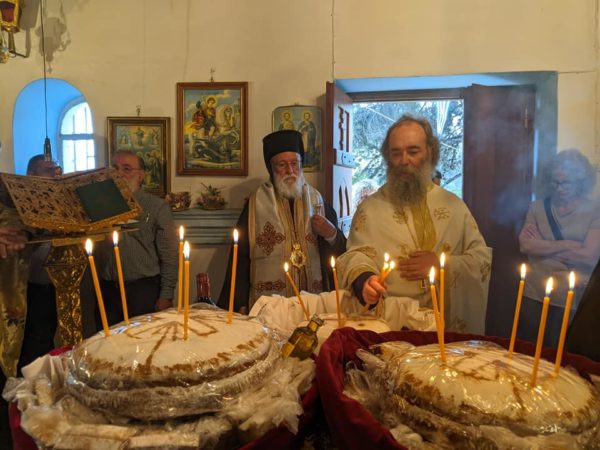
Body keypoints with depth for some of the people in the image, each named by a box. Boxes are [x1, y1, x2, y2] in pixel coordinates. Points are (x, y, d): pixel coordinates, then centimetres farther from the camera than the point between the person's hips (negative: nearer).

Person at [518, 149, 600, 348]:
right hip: (534, 296, 2)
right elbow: (525, 245, -8)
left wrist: (542, 246, -7)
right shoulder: (538, 207, 4)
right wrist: (569, 245, -11)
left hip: (572, 301, -2)